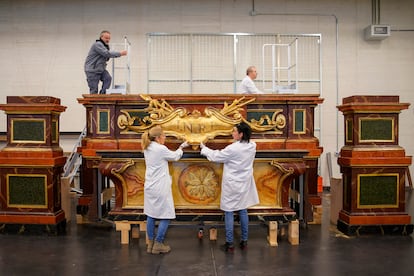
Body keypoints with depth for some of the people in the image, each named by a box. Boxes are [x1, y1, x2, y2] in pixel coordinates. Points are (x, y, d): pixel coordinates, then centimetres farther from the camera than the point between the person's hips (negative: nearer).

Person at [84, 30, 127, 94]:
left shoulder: (106, 46, 15)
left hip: (101, 70, 8)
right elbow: (107, 54, -28)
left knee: (108, 78, -20)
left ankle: (102, 94, -10)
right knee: (94, 90, -7)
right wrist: (120, 53, -25)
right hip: (92, 70, -8)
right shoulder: (98, 44, -16)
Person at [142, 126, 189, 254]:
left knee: (150, 215, 13)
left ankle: (150, 244, 20)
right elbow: (175, 157, 0)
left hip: (149, 187, 8)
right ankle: (158, 245, 9)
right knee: (166, 216, 3)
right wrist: (182, 147, 16)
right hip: (160, 188, -8)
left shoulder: (147, 149, 7)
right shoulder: (161, 149, -16)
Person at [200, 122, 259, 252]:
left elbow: (216, 157, -9)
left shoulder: (233, 149, -22)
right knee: (243, 211, 14)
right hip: (244, 184, 6)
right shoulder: (252, 146, -3)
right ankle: (244, 241, 22)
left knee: (229, 213, 4)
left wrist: (204, 148, 5)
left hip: (232, 185, -6)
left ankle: (229, 244, 9)